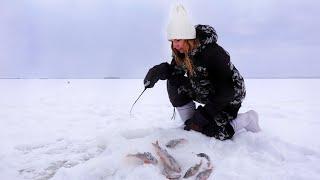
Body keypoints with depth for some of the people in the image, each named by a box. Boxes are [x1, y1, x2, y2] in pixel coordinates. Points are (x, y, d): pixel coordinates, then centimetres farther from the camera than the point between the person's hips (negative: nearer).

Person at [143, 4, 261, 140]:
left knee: (216, 132, -14)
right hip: (206, 94, 7)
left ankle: (247, 119, 12)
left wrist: (205, 112, -32)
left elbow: (227, 90, -32)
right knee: (174, 83, -12)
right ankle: (190, 124, 1)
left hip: (229, 97, -7)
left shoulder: (212, 53, -34)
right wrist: (161, 70, -27)